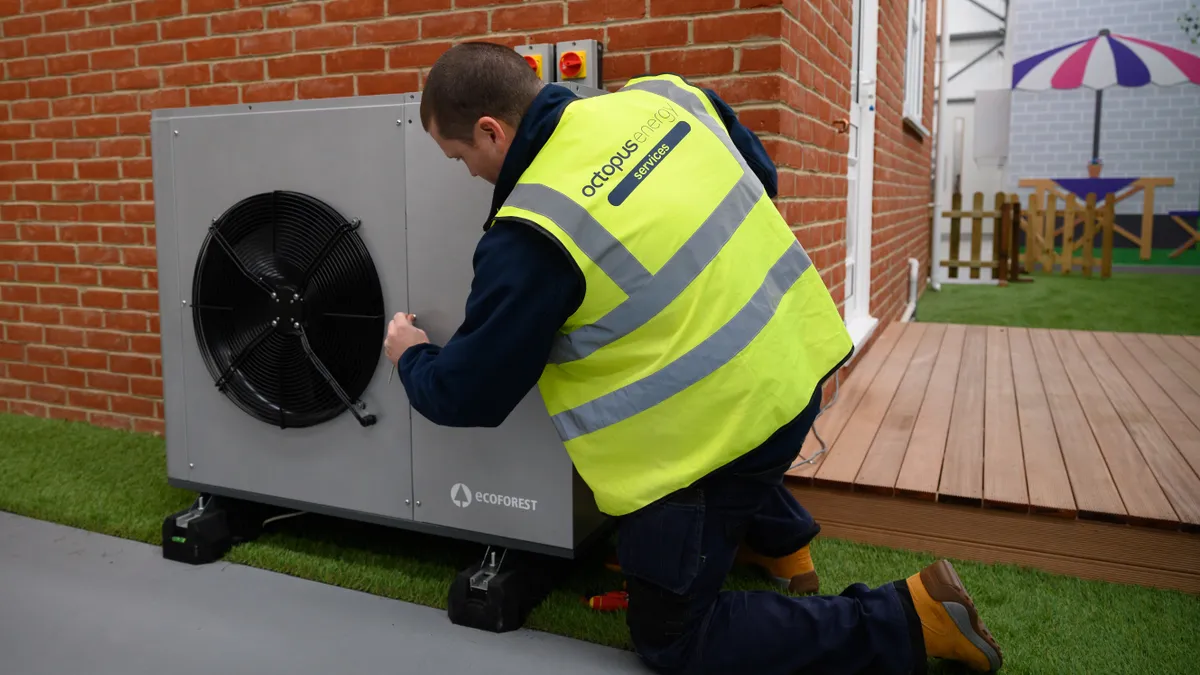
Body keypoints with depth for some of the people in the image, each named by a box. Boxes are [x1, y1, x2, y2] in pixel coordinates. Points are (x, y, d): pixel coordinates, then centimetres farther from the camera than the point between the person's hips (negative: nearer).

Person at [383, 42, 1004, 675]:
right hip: (793, 362, 8)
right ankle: (780, 542, 45)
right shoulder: (660, 96, -2)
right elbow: (763, 176, 16)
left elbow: (468, 396, -10)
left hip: (713, 429, -8)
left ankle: (907, 621, 5)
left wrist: (411, 359, 12)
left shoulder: (530, 235, -22)